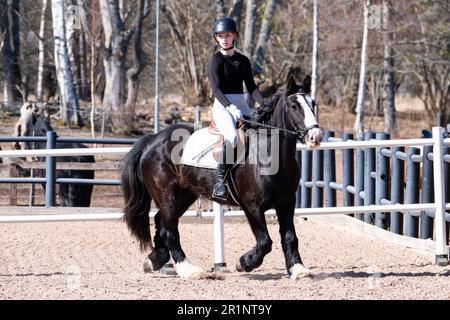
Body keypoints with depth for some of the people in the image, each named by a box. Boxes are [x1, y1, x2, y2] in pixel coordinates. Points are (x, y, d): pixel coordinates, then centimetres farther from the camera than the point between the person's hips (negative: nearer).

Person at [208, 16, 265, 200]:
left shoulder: (243, 61, 16)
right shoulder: (215, 60, 0)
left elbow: (251, 87, 13)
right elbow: (216, 88, -11)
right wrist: (230, 108, -25)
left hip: (242, 106, 5)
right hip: (222, 107, -5)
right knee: (231, 136, -35)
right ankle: (220, 180, -29)